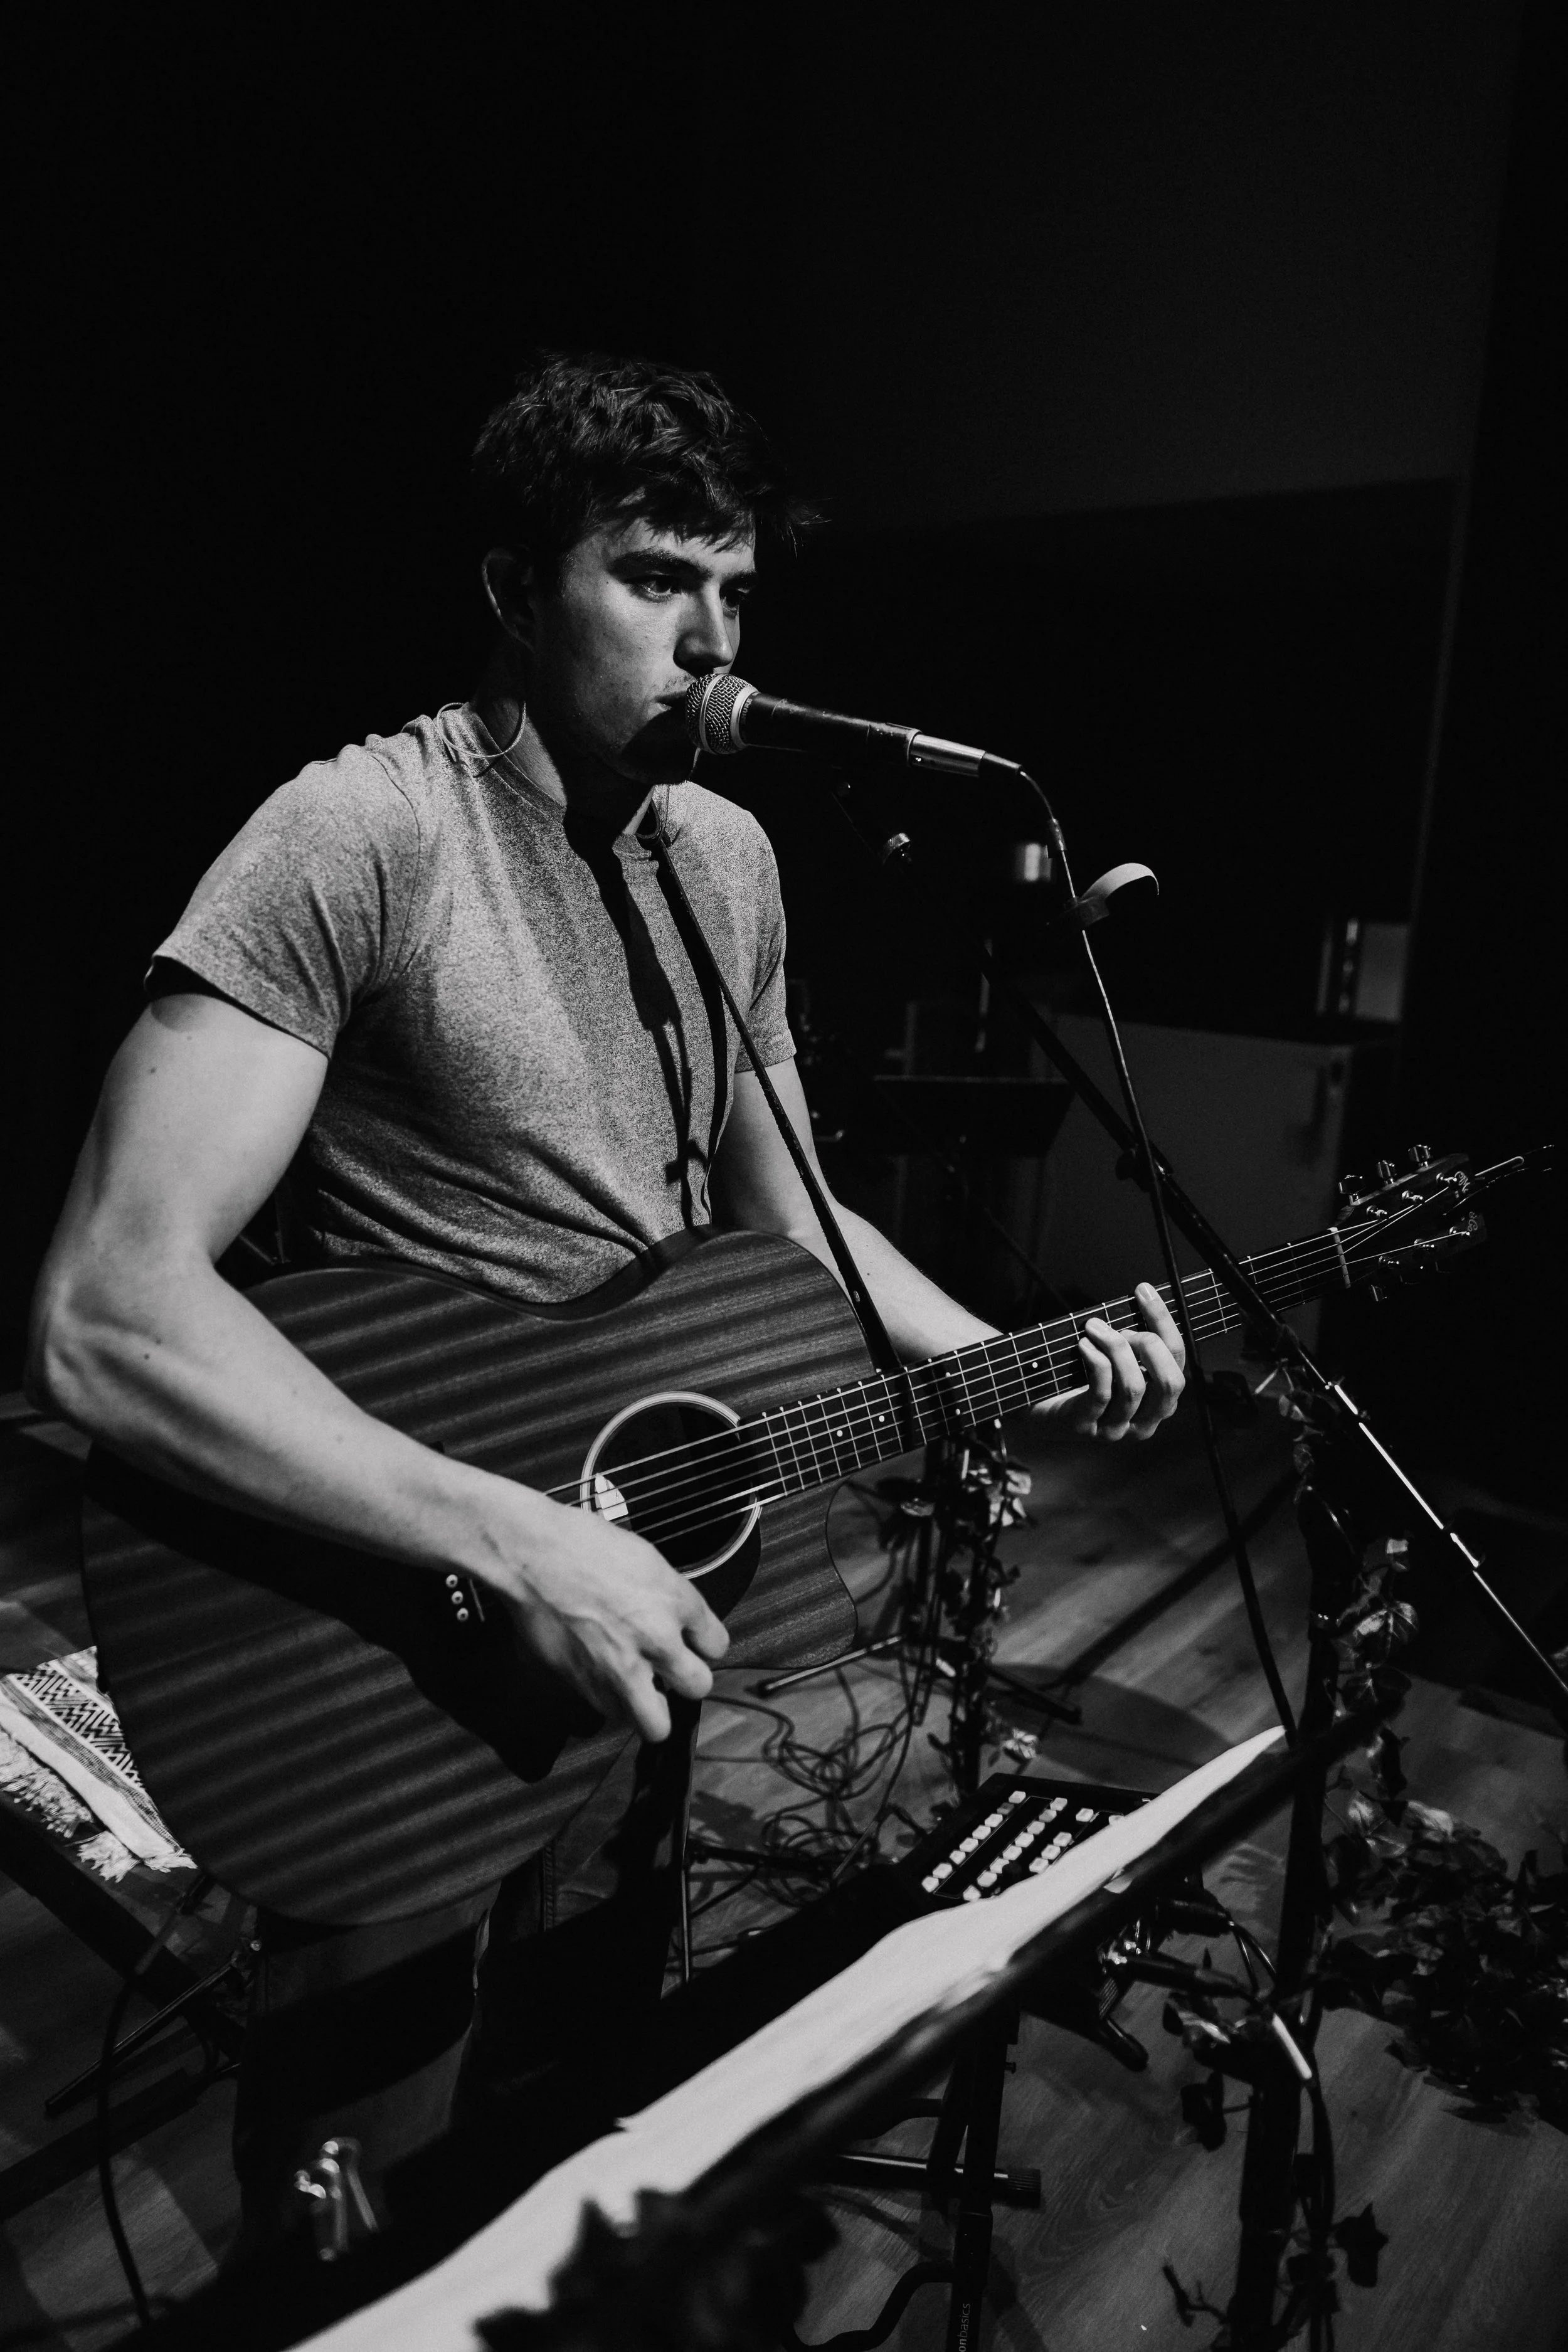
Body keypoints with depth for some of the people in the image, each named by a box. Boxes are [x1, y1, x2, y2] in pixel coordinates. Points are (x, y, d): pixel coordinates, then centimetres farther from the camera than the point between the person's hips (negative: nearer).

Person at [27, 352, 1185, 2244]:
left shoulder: (730, 857, 3)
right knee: (364, 2185, 16)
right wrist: (513, 1539, -33)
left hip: (637, 1597, 7)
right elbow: (109, 1313, -29)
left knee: (588, 2061, 28)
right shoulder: (362, 833, -21)